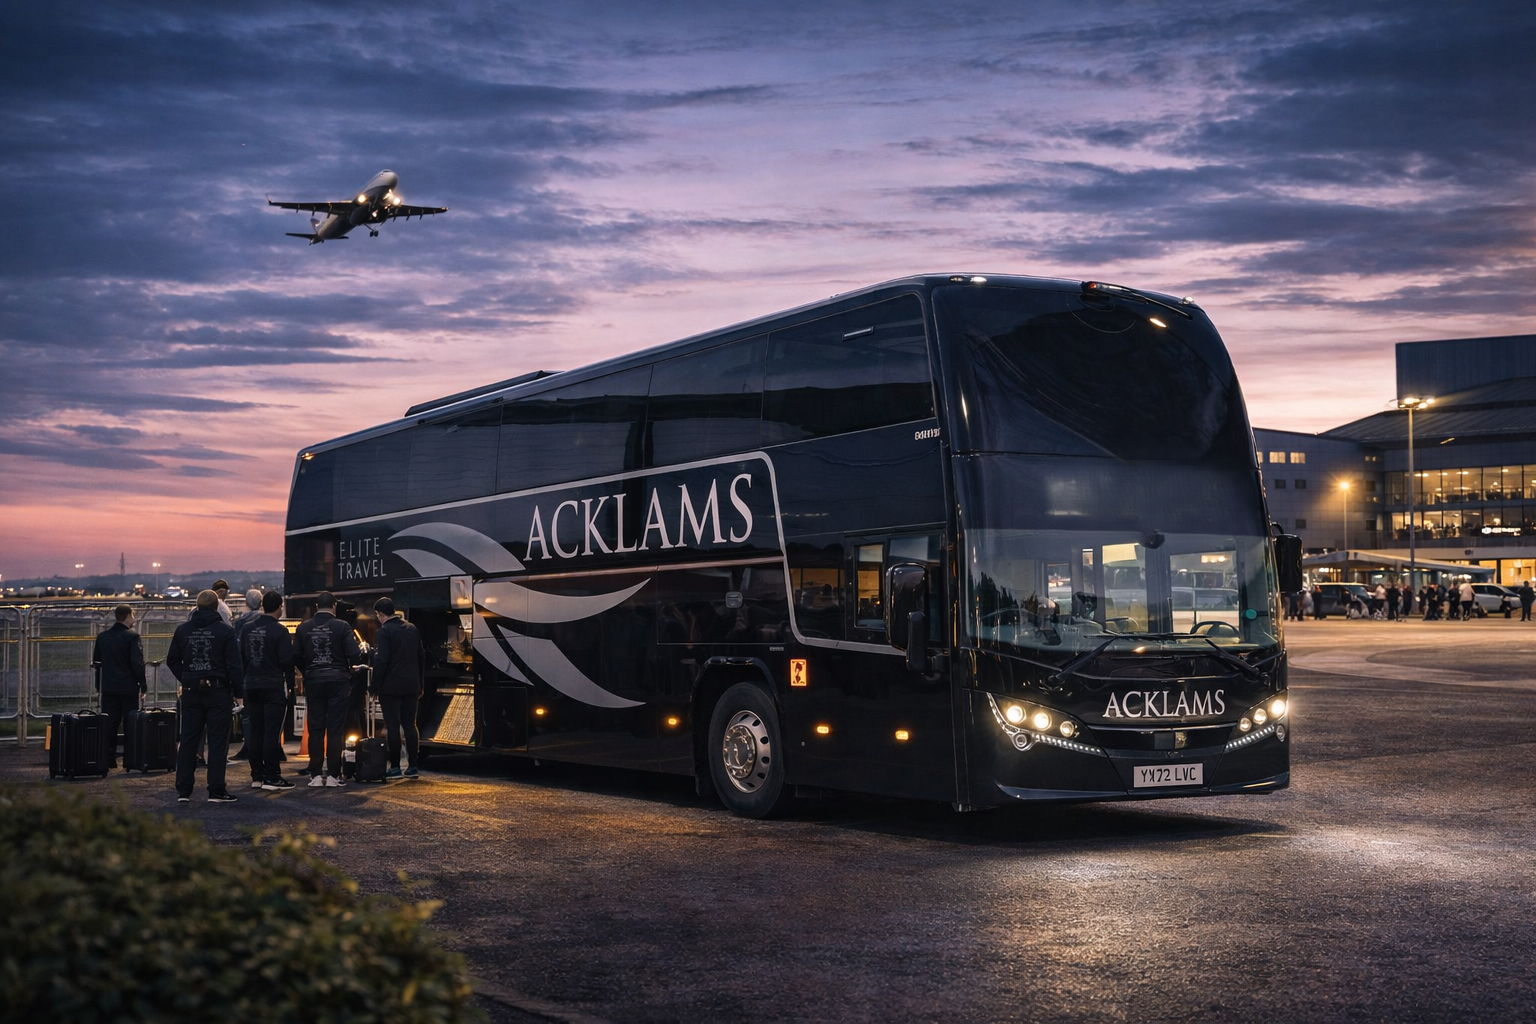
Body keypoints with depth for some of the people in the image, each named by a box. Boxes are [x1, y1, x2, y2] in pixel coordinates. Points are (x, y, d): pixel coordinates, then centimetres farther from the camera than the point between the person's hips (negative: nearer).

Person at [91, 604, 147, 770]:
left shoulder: (102, 636, 7)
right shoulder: (132, 637, -12)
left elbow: (96, 661, 13)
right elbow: (137, 663, -16)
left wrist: (99, 684, 20)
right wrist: (143, 684, -7)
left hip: (108, 687, 5)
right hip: (128, 686, -5)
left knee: (109, 723, 7)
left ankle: (108, 758, 5)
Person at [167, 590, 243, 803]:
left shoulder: (183, 630, 6)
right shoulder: (225, 631, -6)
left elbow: (172, 660, 9)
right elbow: (233, 665, -9)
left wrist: (186, 680, 14)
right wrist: (236, 690, -1)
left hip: (190, 692, 4)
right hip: (218, 691, -4)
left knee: (188, 741, 9)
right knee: (218, 741, 0)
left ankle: (183, 790, 10)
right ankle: (216, 791, -2)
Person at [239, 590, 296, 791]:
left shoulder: (247, 629, 6)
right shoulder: (280, 631, -11)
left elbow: (240, 658, 10)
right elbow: (287, 661, -11)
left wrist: (246, 678, 17)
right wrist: (290, 684, -1)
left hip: (252, 686, 6)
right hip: (274, 687, -6)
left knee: (255, 731, 10)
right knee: (272, 732, -4)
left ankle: (256, 776, 14)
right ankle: (271, 776, -5)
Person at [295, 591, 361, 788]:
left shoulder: (304, 628, 1)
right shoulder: (342, 626, -8)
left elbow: (296, 657, 1)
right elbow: (354, 655, -13)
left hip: (313, 682, 2)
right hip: (337, 681, -2)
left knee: (315, 729, 7)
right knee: (335, 729, 1)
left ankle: (316, 775, 7)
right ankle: (333, 775, -1)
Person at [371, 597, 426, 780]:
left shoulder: (384, 631, -10)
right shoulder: (412, 629, 11)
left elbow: (380, 661, -16)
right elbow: (421, 657, 15)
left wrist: (375, 687, -10)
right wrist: (419, 684, 20)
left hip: (391, 687, -6)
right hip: (411, 686, 6)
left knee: (392, 726, -2)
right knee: (410, 725, 10)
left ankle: (395, 768, -2)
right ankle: (412, 766, 10)